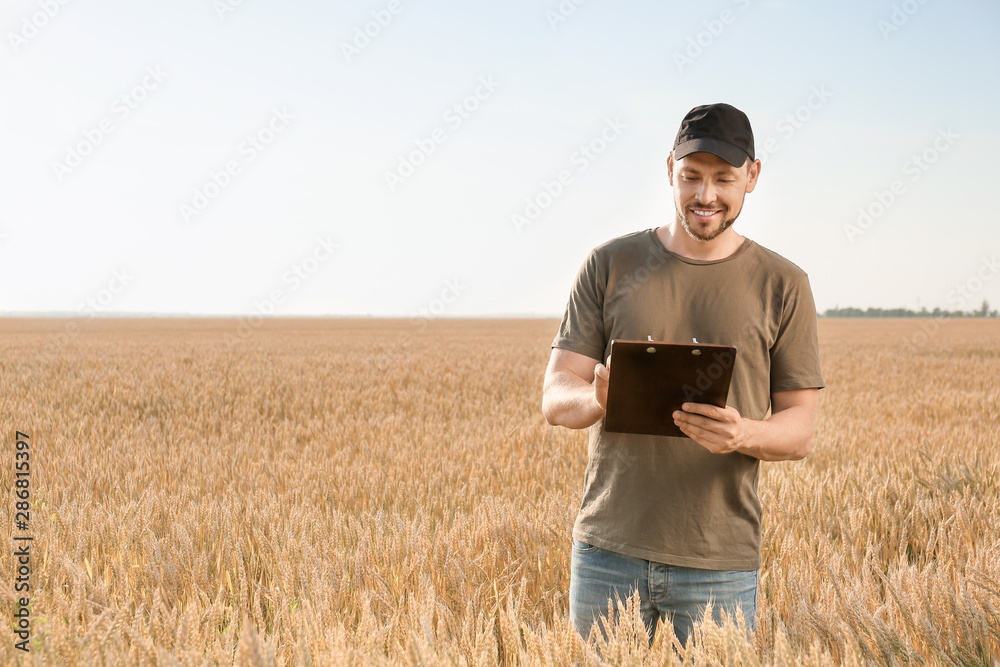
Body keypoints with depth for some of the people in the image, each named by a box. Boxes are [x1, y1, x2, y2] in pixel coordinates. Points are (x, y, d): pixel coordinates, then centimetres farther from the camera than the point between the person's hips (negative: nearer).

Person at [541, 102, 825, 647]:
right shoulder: (610, 265, 4)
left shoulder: (782, 285, 3)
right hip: (608, 550, 1)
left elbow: (800, 430, 3)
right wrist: (599, 399, -23)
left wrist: (743, 434, -20)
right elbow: (555, 401, 1)